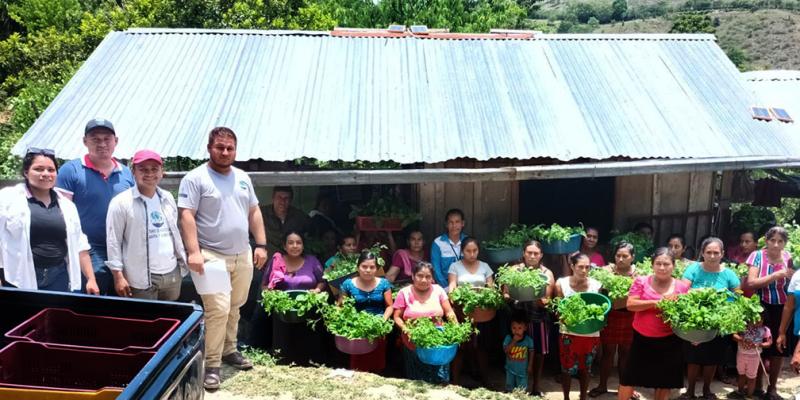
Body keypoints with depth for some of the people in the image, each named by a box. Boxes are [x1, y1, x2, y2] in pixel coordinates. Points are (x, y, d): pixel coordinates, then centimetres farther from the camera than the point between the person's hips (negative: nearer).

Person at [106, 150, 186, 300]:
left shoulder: (168, 198, 11)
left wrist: (182, 259, 15)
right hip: (142, 279, -6)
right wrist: (118, 276, -12)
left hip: (173, 274, 6)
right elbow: (113, 242, -8)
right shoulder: (121, 202, -8)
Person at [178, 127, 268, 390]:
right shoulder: (195, 178, -8)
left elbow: (254, 212, 16)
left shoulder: (242, 178, 12)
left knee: (234, 307, 15)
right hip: (212, 256, -6)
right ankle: (211, 365, 1)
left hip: (242, 255, 6)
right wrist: (194, 251, -23)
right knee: (218, 310, -11)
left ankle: (229, 351, 32)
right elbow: (186, 216, -15)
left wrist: (261, 245, 9)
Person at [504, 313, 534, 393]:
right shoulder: (508, 338, -12)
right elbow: (505, 350, -19)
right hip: (511, 368, 1)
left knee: (522, 389, 8)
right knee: (509, 387, 16)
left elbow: (531, 352, -2)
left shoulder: (528, 340, -13)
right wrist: (514, 341, -26)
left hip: (523, 369, -1)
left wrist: (530, 366, -1)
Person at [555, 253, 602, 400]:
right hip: (569, 333, -1)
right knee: (567, 368, 6)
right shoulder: (561, 283, -7)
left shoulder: (596, 285, -5)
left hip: (590, 334, 1)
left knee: (585, 369, 15)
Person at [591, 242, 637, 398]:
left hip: (630, 317, 2)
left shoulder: (638, 273, 0)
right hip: (610, 316, -2)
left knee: (626, 352, 13)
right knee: (608, 352, 8)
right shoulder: (608, 270, -6)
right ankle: (602, 385, 23)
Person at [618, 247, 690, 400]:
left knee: (665, 382, 12)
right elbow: (630, 305, -12)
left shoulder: (682, 287, 0)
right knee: (629, 377, 6)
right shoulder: (641, 281, -4)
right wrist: (655, 302, -21)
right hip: (642, 339, -1)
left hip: (669, 341, 1)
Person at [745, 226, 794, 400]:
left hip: (783, 310, 3)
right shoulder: (758, 255, -8)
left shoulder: (788, 258, 0)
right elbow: (751, 283, -18)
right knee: (760, 349, 6)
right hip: (763, 309, -3)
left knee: (779, 349, 11)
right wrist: (776, 275, -23)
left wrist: (791, 275, -15)